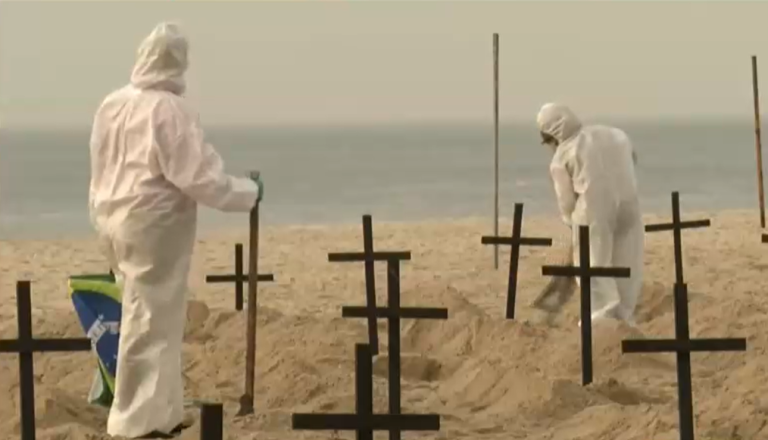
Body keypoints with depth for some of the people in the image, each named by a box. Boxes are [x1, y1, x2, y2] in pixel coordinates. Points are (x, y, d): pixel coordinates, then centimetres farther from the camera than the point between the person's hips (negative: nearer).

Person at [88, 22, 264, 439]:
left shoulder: (111, 105, 7)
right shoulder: (170, 109, -17)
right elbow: (198, 176, -17)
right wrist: (249, 191, -5)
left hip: (117, 220, 8)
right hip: (155, 223, -8)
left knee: (147, 315, 18)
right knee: (150, 321, -2)